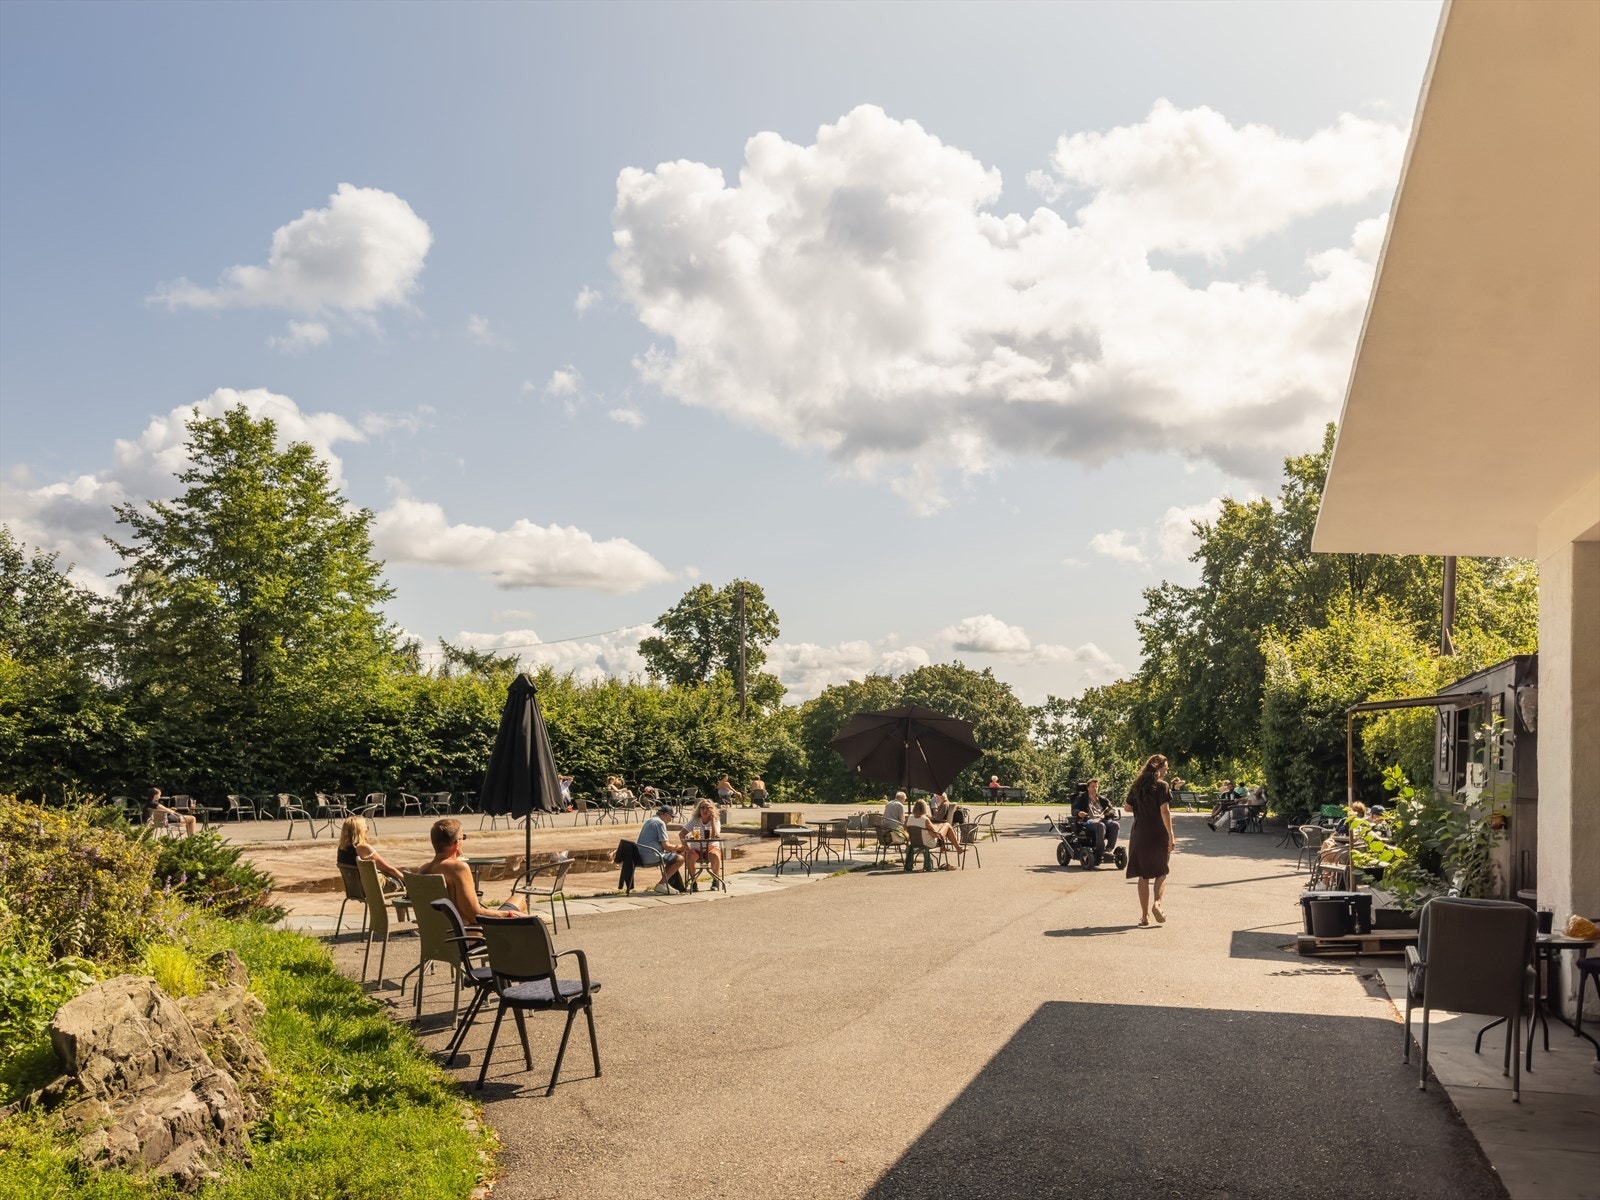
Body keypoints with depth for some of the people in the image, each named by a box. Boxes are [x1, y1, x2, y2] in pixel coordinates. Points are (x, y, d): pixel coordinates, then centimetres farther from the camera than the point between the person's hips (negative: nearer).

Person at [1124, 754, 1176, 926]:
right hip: (1159, 835, -4)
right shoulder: (1162, 785, -9)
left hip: (1140, 835, 4)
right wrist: (1171, 835, -14)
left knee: (1143, 875, 8)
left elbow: (1128, 807, 13)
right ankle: (1157, 902, -12)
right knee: (1161, 871, 11)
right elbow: (1165, 811, -15)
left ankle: (1144, 915, 7)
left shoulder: (1136, 786, 7)